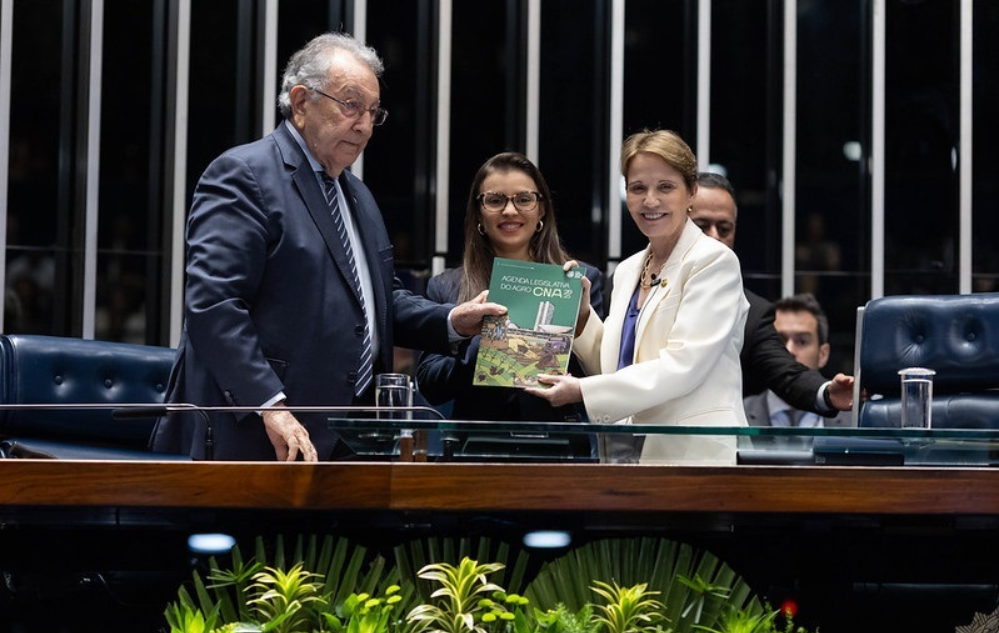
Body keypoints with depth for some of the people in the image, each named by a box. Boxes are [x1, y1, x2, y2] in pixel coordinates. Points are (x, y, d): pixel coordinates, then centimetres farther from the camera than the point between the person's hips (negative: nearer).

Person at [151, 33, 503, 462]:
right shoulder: (243, 176, -9)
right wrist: (271, 407, -24)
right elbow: (212, 304, -18)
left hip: (347, 440, 9)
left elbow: (384, 298, 28)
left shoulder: (358, 196, 22)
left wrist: (451, 321, 9)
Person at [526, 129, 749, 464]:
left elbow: (682, 366, -14)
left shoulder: (714, 261, -5)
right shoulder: (627, 271, 18)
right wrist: (581, 314, 6)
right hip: (631, 454, 6)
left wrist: (583, 391, -15)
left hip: (696, 452, -6)